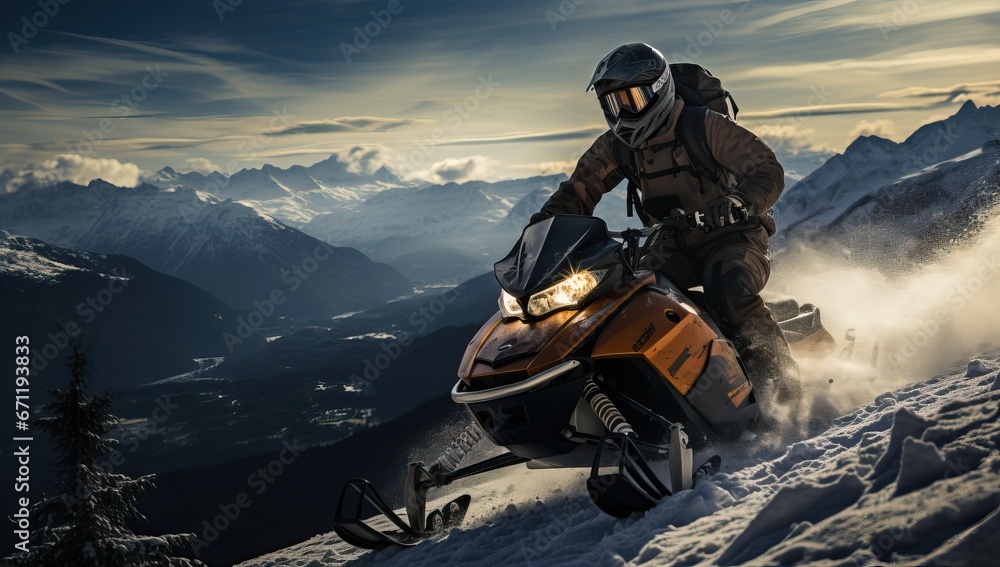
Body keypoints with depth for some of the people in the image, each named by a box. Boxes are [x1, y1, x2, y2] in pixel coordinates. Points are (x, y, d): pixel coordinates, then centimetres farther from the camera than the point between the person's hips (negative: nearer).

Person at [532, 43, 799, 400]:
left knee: (730, 290, -34)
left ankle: (781, 387, -26)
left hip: (732, 237, -5)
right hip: (673, 247, 6)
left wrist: (740, 202, -40)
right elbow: (577, 191, 4)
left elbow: (768, 171, -18)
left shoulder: (705, 127, -15)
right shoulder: (616, 146, 1)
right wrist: (541, 226, -15)